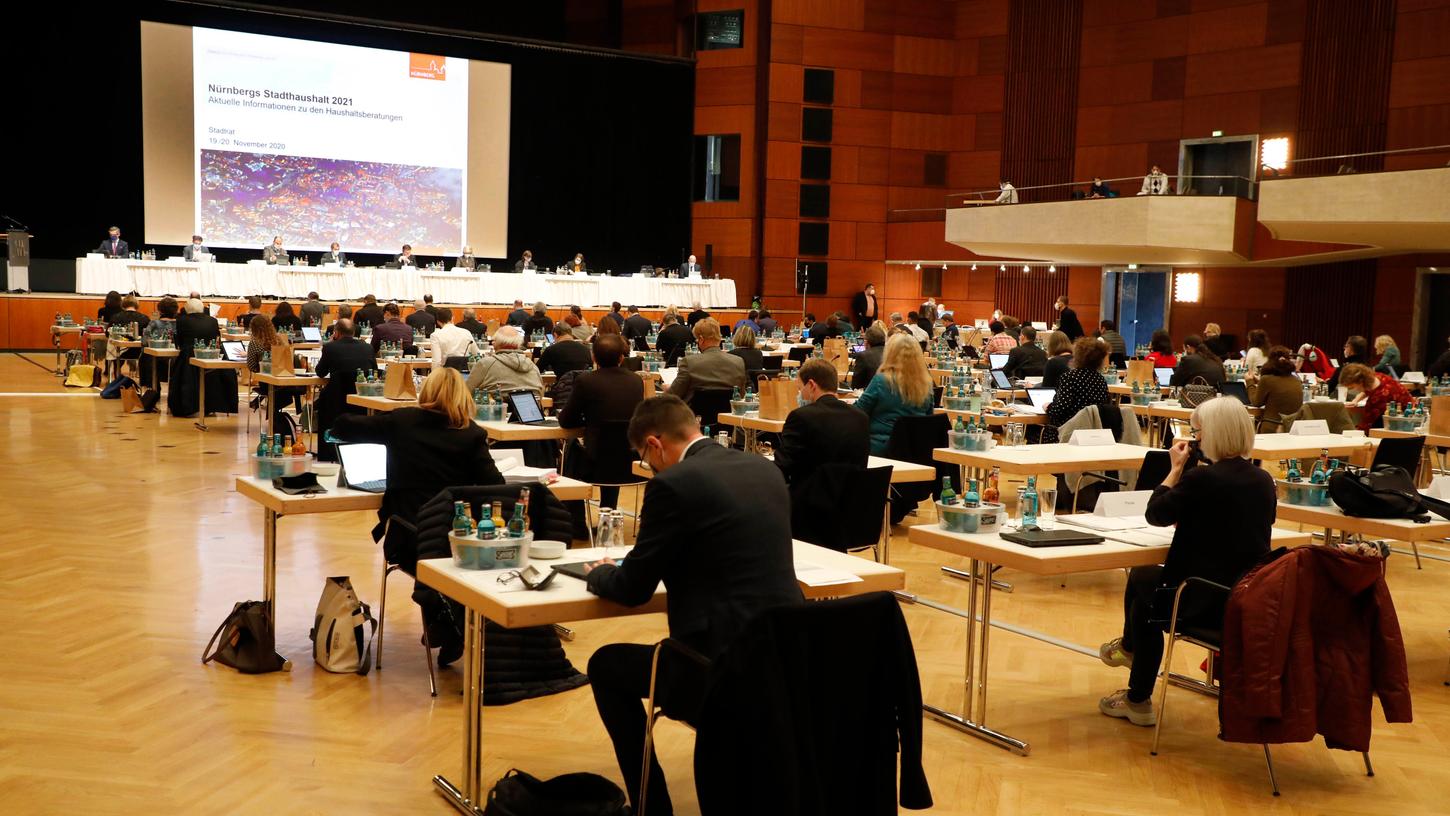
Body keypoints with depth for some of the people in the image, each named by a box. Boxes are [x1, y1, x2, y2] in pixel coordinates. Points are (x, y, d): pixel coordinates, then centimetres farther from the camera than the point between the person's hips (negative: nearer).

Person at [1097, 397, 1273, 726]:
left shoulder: (1201, 478, -19)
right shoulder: (1264, 480, 2)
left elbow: (1155, 514, -7)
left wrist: (1176, 468, 3)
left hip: (1208, 602, -7)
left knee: (1141, 579, 20)